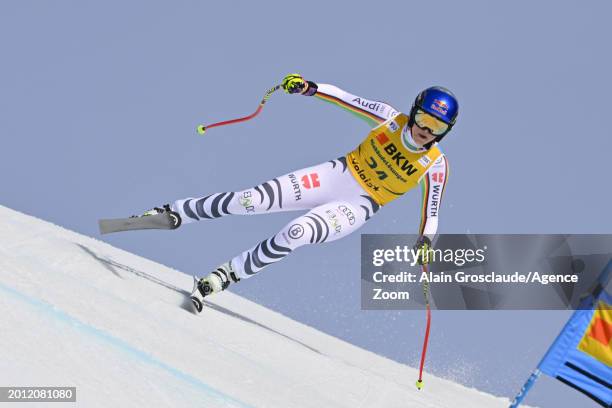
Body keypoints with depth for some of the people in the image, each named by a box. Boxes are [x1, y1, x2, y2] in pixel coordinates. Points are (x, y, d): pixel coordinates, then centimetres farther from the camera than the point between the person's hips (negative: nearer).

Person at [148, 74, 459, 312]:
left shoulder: (435, 165, -11)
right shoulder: (391, 119, -8)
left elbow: (432, 209, -6)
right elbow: (346, 99, -7)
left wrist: (425, 240, -25)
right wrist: (309, 88, -22)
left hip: (359, 207, -1)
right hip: (338, 174, 2)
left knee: (295, 234, -29)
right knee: (252, 199, -14)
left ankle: (226, 275, -13)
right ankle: (175, 212, 2)